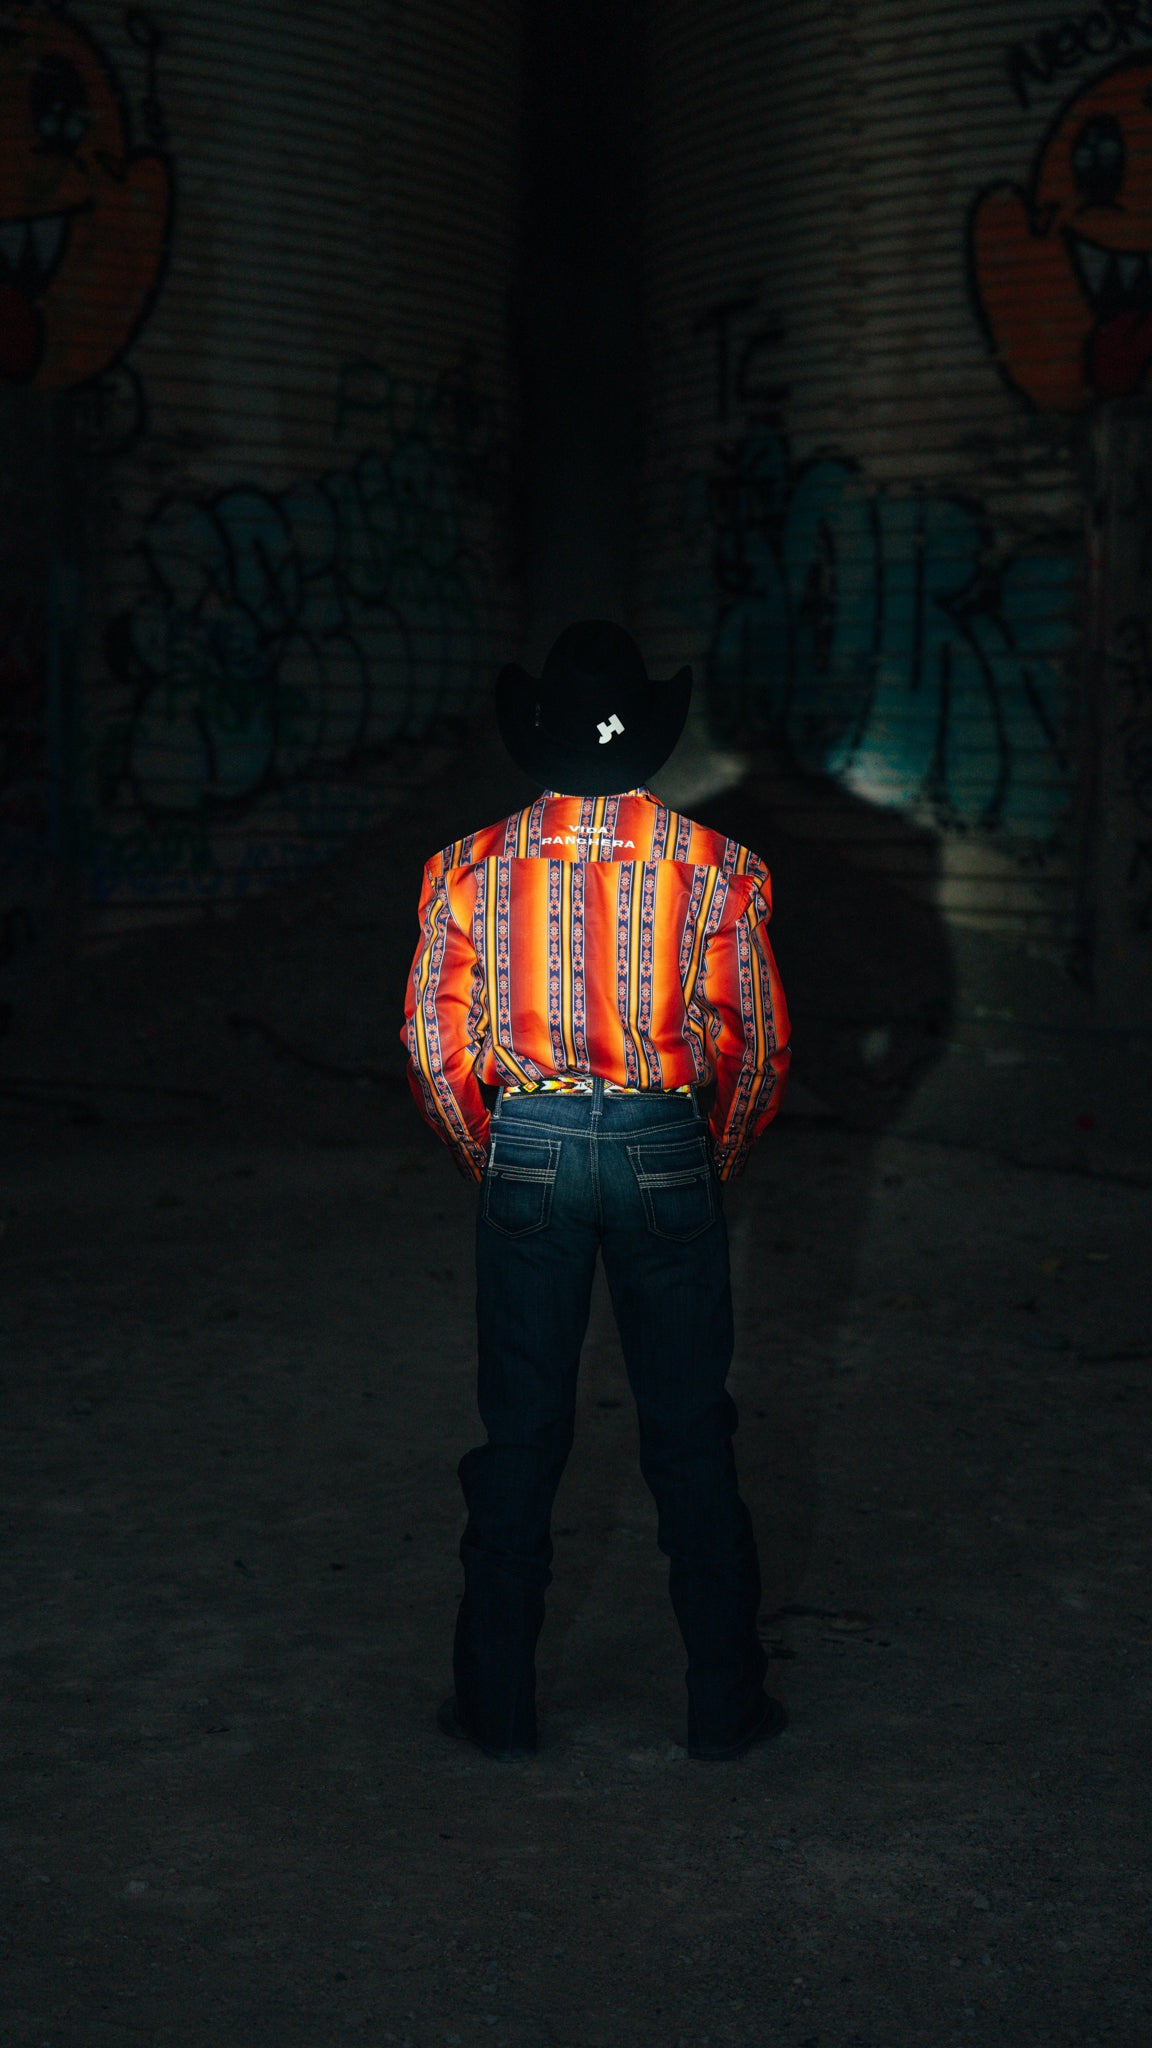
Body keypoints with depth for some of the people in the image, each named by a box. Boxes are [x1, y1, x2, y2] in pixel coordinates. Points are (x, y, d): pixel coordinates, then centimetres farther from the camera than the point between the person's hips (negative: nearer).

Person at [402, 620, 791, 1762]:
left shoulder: (475, 868, -1)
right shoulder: (711, 868, -3)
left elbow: (432, 1046, 0)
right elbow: (759, 1047, -2)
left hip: (526, 1151, 1)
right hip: (666, 1148, 0)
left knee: (519, 1433, 10)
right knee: (689, 1434, 9)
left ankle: (498, 1706, 18)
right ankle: (724, 1705, 18)